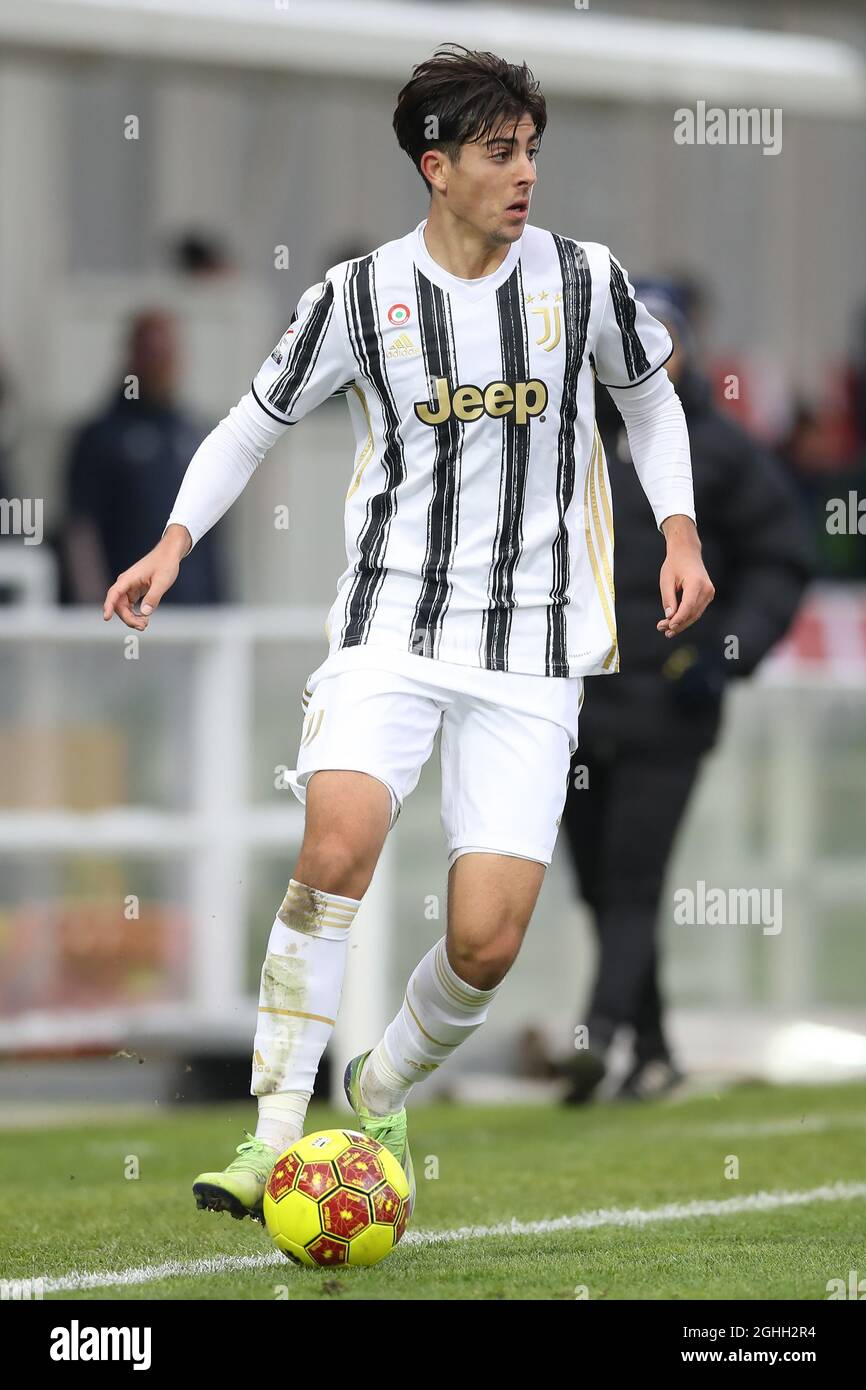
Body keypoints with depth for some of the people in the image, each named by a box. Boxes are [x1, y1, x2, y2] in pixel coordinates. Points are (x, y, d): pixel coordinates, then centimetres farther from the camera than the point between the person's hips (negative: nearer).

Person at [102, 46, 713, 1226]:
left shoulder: (582, 278, 2)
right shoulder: (360, 296, -1)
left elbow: (651, 396, 21)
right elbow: (257, 421, 13)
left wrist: (679, 530, 9)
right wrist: (177, 538, 1)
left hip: (533, 643, 1)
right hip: (391, 625, -1)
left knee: (488, 941, -8)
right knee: (338, 847, -27)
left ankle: (382, 1097, 23)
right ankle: (277, 1133, -17)